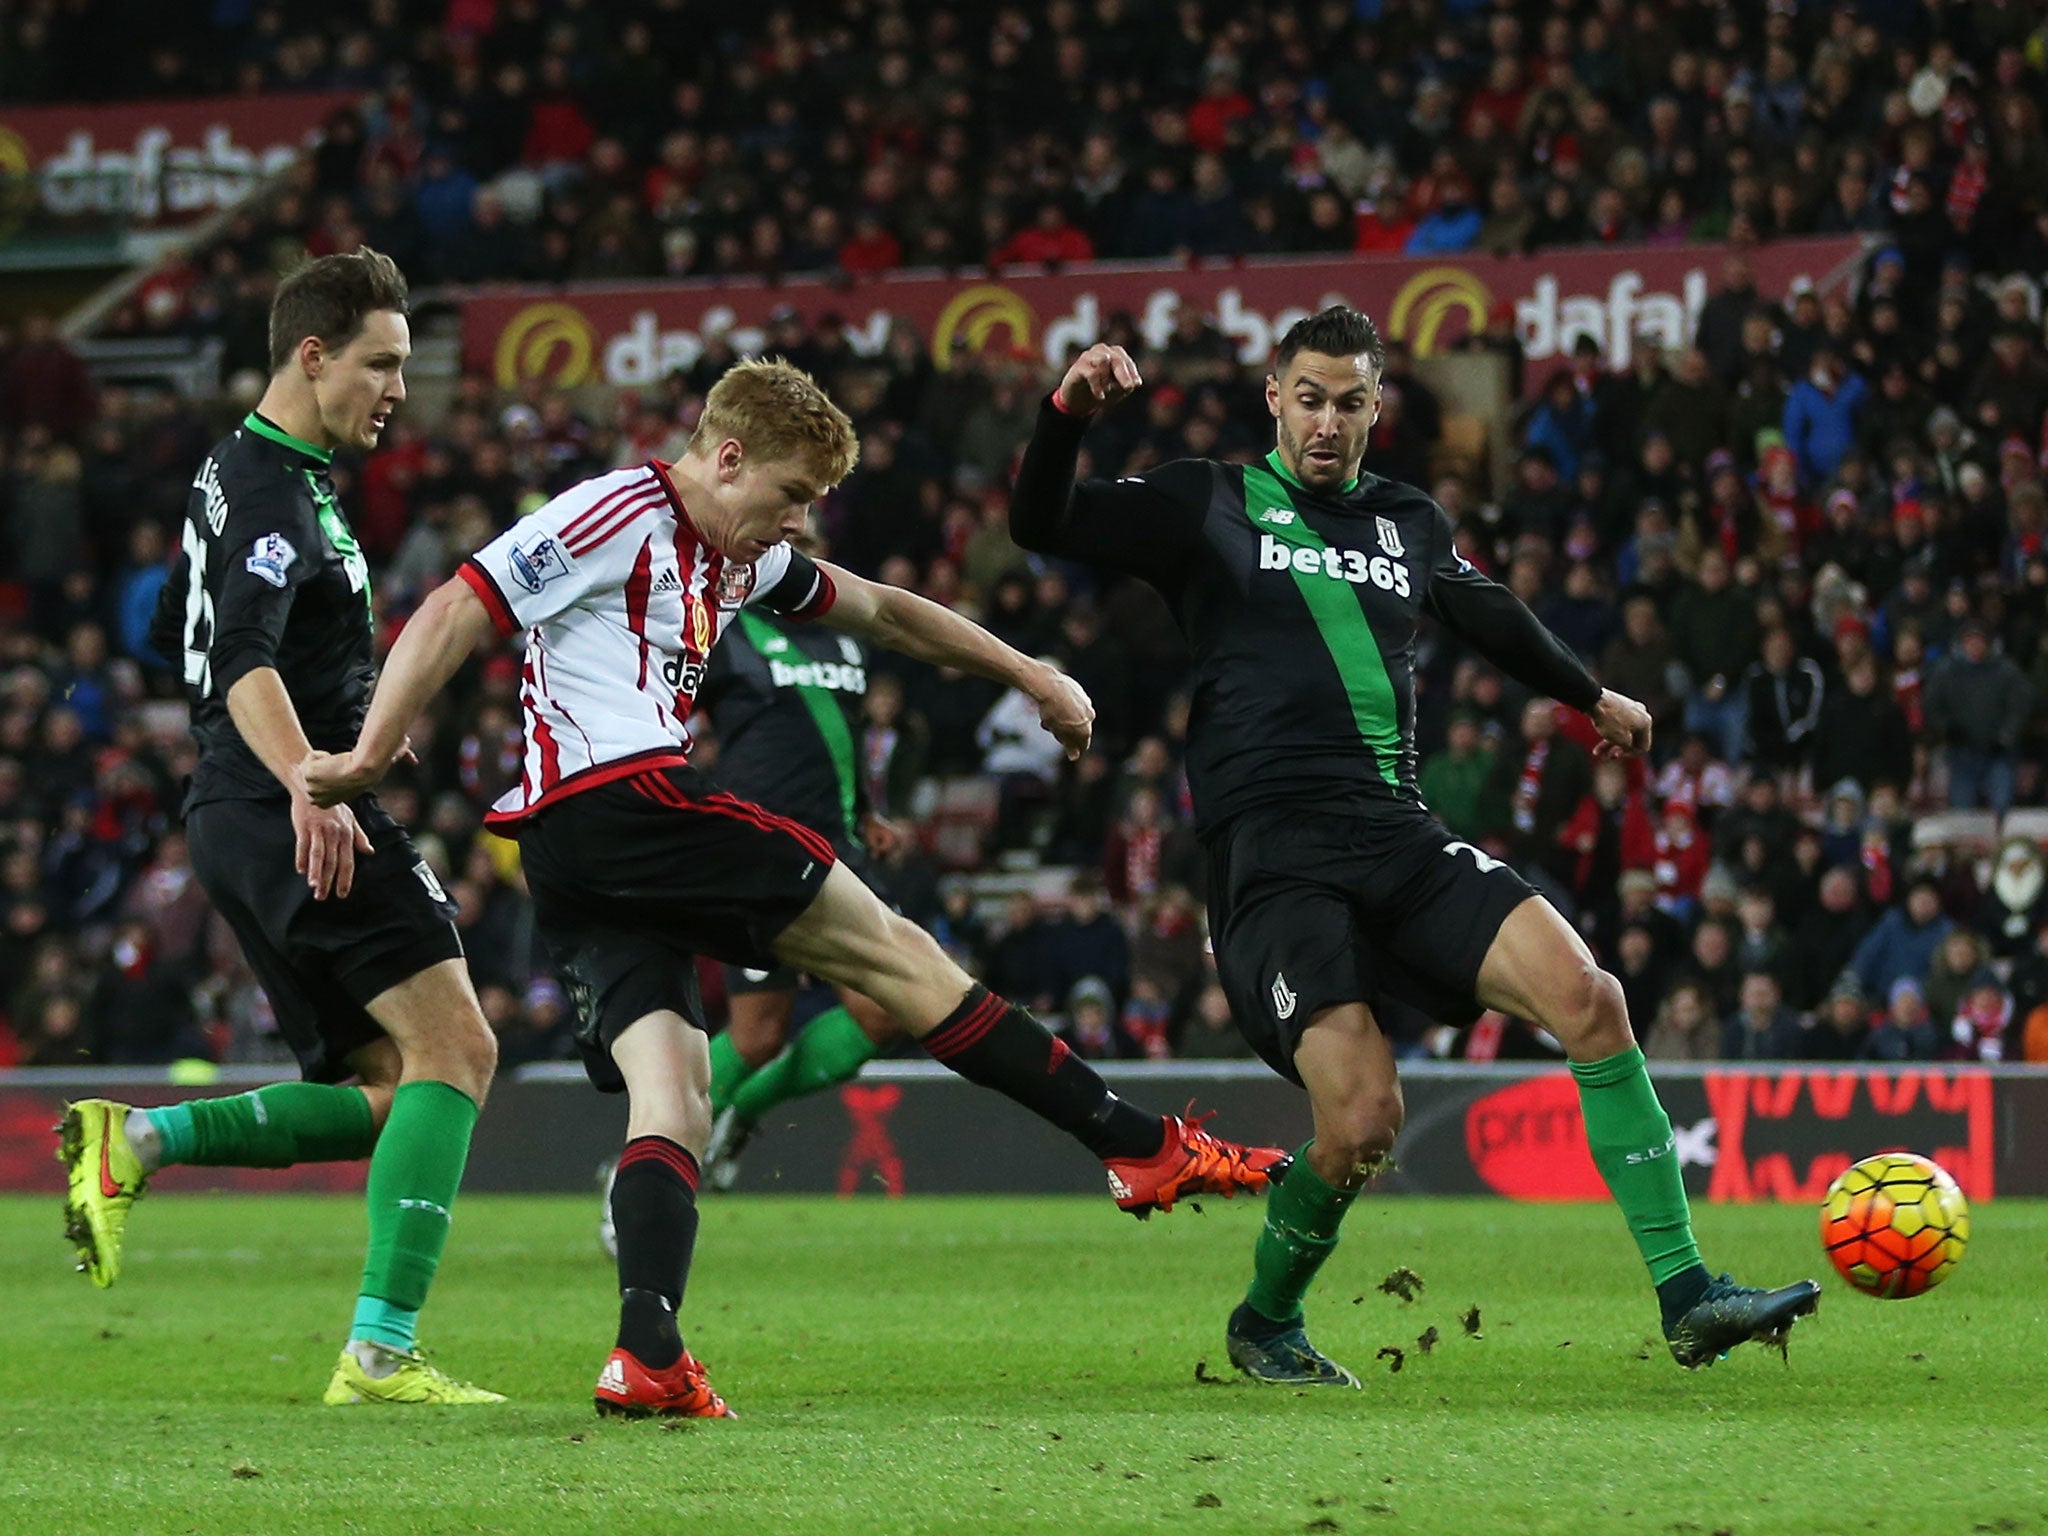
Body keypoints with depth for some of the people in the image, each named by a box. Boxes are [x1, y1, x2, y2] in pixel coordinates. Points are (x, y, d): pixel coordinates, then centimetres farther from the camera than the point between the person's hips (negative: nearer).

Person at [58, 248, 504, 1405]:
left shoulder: (244, 471, 19)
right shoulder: (277, 491, -13)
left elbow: (174, 630, 34)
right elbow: (243, 660, -29)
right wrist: (307, 781, -45)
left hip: (242, 825, 11)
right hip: (300, 823, -11)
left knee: (389, 1095, 11)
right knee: (454, 1049, -16)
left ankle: (139, 1140, 2)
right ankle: (382, 1352, -23)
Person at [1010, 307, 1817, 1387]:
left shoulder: (1408, 525, 21)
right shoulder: (1209, 505, 8)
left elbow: (1488, 613, 40)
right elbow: (1041, 526, 0)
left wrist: (1591, 697, 55)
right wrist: (1068, 414, -19)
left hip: (1399, 839, 5)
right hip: (1270, 854, -5)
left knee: (1587, 995, -17)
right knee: (1363, 1119, -21)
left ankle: (1688, 1300, -14)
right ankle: (1265, 1322, 10)